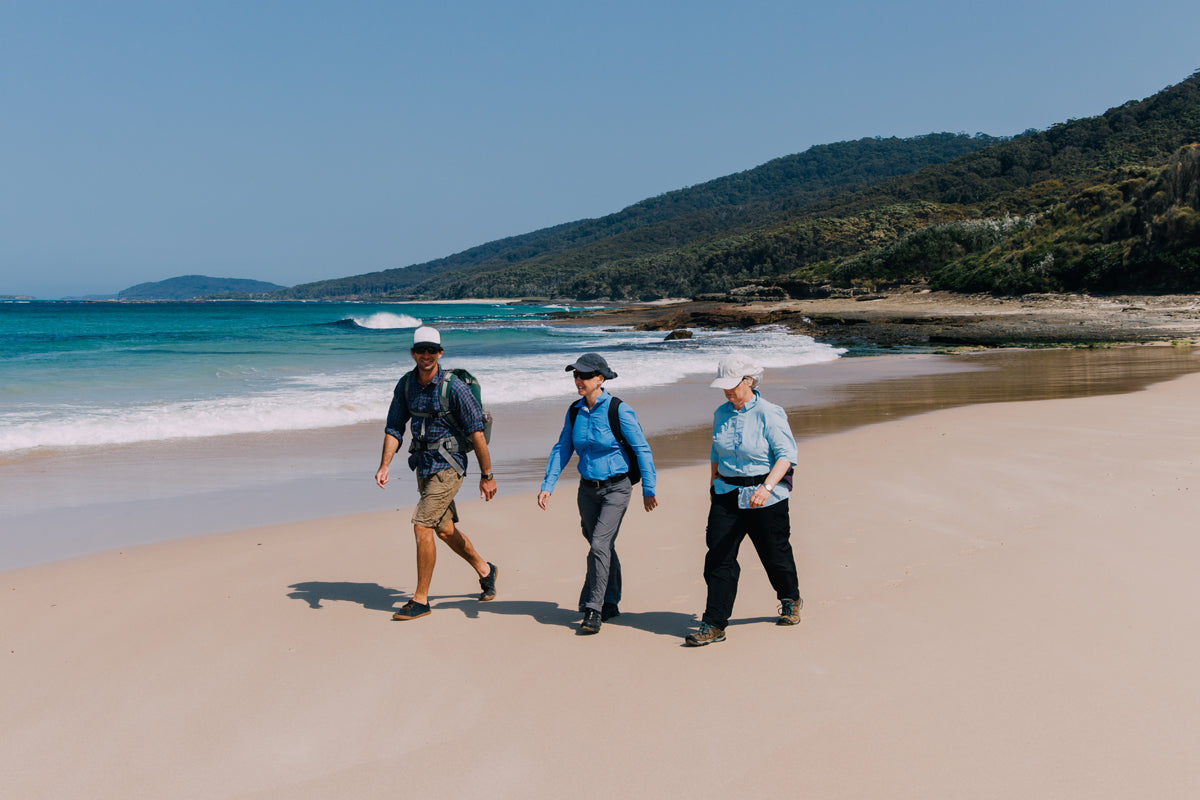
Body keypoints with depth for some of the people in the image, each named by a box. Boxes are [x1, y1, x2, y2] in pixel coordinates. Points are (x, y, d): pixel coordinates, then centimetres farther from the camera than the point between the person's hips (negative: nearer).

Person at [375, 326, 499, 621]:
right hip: (423, 466, 7)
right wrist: (384, 466, -8)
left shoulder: (453, 387, -17)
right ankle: (485, 570, 41)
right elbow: (394, 428, 5)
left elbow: (476, 432, -14)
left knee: (422, 526, -14)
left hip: (448, 466, -7)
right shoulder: (405, 385, 1)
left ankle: (420, 599, -1)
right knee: (444, 530, 18)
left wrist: (487, 475, -12)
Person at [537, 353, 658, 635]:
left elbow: (642, 449, -9)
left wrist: (648, 489, -8)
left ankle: (594, 609, -6)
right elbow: (561, 449, 8)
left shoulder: (619, 410, -14)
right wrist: (547, 485, -1)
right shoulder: (574, 412, 2)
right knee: (603, 547, 15)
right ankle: (611, 604, 30)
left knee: (599, 545, -15)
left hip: (616, 488, -5)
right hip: (587, 488, 5)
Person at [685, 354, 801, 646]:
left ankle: (790, 601, 41)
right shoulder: (721, 414, 6)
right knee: (718, 559, -4)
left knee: (775, 554, 12)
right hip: (726, 495, 5)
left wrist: (767, 487, -30)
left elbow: (786, 454, -17)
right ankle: (714, 625, 0)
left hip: (766, 499, -4)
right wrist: (714, 485, 20)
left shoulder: (769, 414, -13)